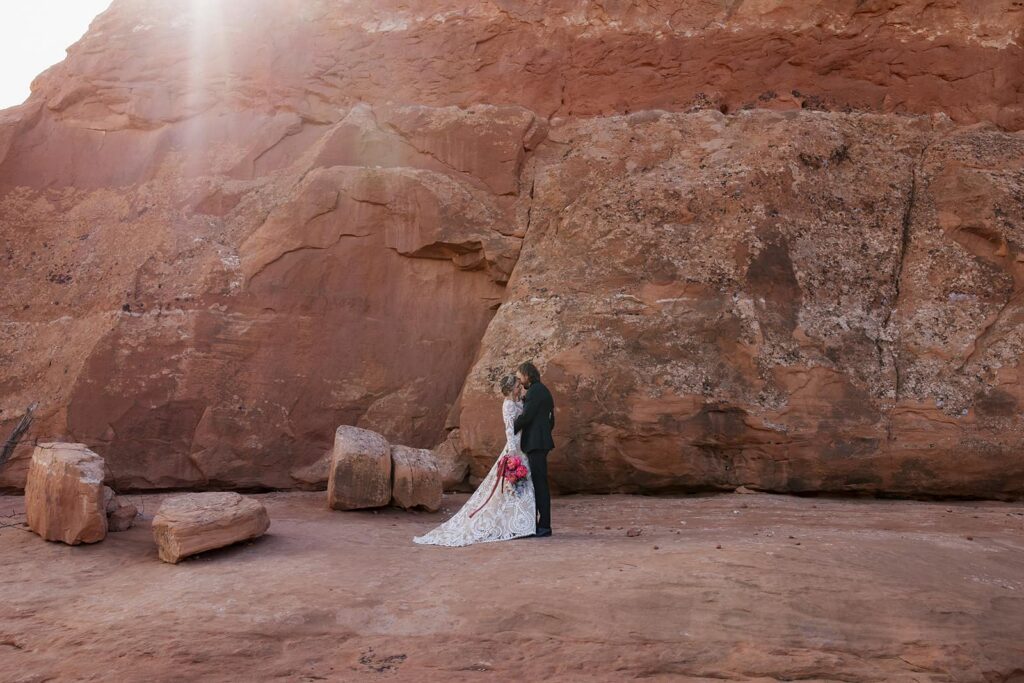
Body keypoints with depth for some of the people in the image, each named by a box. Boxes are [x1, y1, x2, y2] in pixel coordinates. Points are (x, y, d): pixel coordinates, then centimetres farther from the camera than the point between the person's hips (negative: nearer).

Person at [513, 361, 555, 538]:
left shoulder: (535, 391, -11)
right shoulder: (543, 391, 20)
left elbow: (525, 416, -17)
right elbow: (551, 420, 23)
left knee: (539, 484, -8)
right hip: (539, 443, 10)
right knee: (534, 483, 11)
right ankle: (534, 523, 14)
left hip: (535, 443, -10)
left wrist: (511, 431, -3)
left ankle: (544, 525, -7)